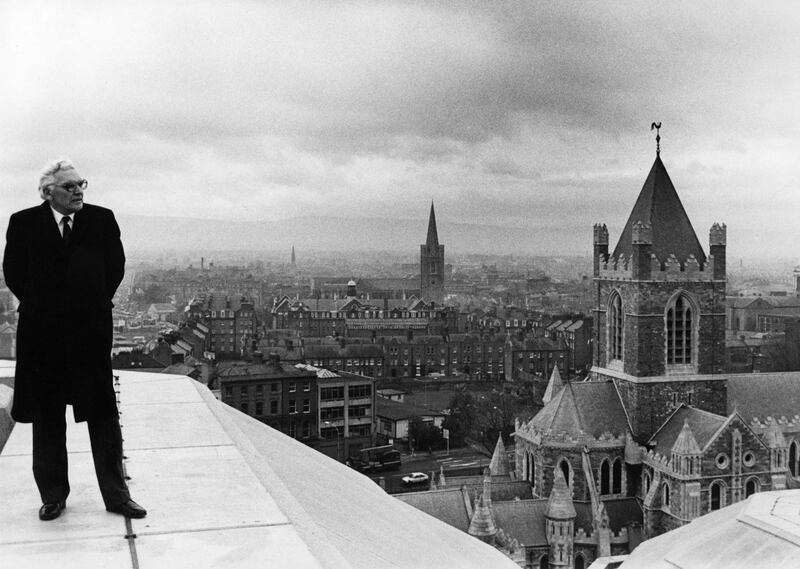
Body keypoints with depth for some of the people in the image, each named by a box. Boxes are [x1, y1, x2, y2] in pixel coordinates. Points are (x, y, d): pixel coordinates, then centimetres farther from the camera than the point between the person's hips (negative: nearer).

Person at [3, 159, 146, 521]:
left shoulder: (101, 220, 4)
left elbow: (115, 267, 7)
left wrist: (95, 304, 5)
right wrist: (42, 308, 5)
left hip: (91, 330, 0)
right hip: (42, 335, 0)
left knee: (103, 413, 3)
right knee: (46, 418, 9)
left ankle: (116, 494, 11)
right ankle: (53, 496, 22)